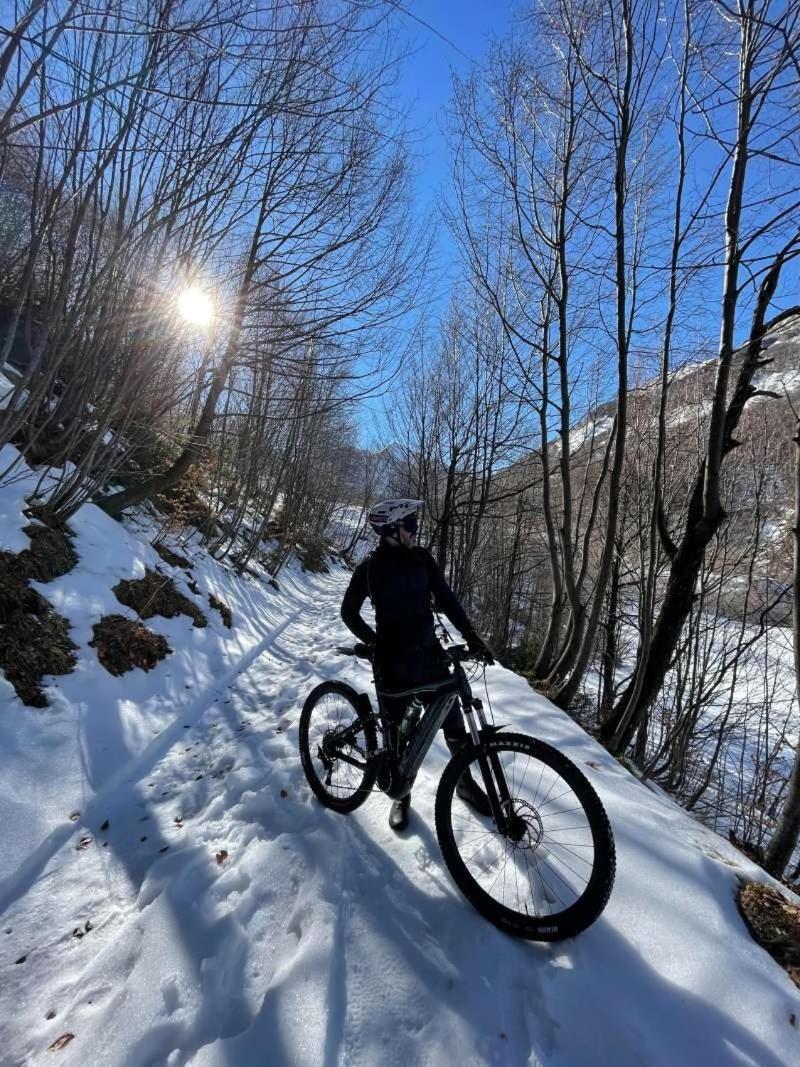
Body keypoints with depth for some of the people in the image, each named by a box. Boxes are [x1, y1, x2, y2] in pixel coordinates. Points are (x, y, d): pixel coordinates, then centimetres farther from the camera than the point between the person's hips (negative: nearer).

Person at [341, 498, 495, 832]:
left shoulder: (421, 558, -1)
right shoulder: (369, 567, -9)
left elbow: (445, 598, -2)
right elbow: (349, 612, 0)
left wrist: (472, 636, -10)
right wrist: (376, 643, -9)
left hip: (429, 653, 3)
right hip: (393, 660, -2)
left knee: (453, 723, 9)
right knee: (396, 730, 11)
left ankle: (465, 782, 35)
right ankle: (401, 794, 35)